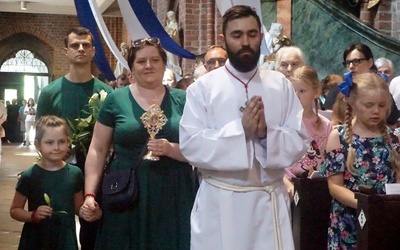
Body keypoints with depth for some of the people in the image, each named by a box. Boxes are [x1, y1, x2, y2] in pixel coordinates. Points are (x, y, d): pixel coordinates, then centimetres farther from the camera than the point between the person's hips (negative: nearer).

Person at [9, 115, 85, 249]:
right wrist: (33, 215, -20)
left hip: (66, 238, 2)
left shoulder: (75, 173, -4)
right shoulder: (29, 176, -10)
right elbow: (15, 210, -3)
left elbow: (78, 208, 7)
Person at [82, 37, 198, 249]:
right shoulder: (115, 100, 2)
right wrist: (90, 194, -5)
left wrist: (171, 149, -16)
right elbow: (98, 150, 3)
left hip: (174, 195, 1)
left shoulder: (181, 100, 4)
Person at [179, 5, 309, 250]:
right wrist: (240, 130, -21)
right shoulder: (203, 87, -3)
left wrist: (266, 134, -18)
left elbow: (300, 141, 0)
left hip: (270, 201, 2)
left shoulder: (281, 85, 4)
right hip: (219, 203, -2)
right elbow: (191, 145, -11)